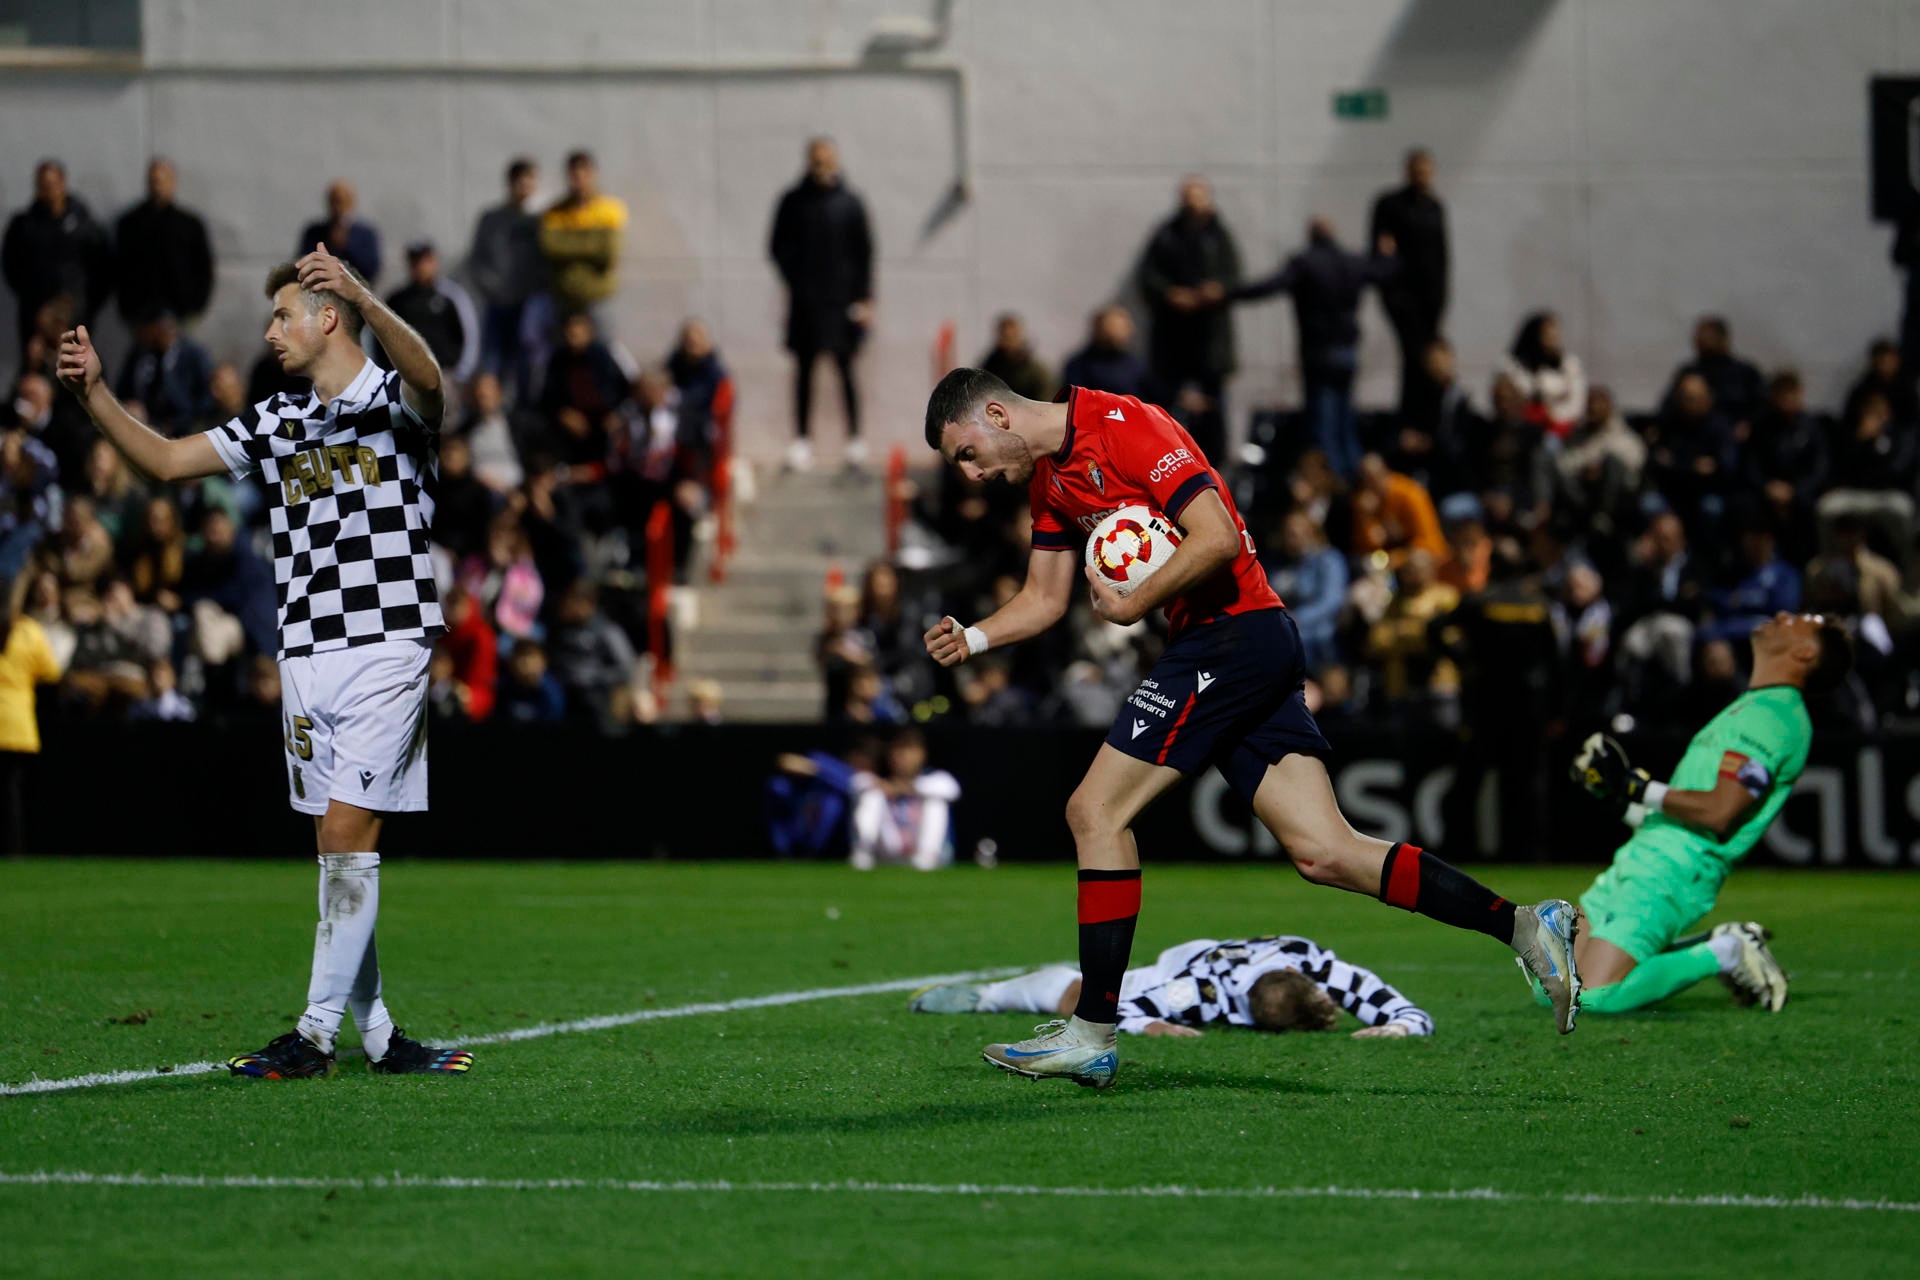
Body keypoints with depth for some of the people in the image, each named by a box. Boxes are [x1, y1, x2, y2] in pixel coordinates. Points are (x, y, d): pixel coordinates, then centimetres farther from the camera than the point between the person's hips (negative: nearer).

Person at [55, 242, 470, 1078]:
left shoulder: (394, 402, -3)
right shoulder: (274, 422, 15)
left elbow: (427, 376, -27)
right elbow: (165, 460, 16)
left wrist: (366, 300, -45)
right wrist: (94, 392, 2)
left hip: (386, 653, -6)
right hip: (305, 657, 6)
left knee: (347, 836, -10)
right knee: (337, 849, 6)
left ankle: (317, 1032, -7)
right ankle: (376, 1032, 10)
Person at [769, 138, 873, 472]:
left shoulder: (851, 204, 2)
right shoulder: (793, 203, 4)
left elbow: (864, 253, 4)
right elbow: (778, 247, 8)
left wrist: (864, 299, -1)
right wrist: (794, 280, -8)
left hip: (841, 302, -1)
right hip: (804, 303, 1)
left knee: (845, 369, 0)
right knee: (804, 371, 4)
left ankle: (854, 439, 4)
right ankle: (802, 441, 9)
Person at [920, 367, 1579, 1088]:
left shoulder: (1123, 427, -13)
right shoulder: (1049, 478, 18)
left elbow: (1218, 539, -20)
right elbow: (1045, 598, 23)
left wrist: (1130, 607, -13)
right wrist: (973, 639, 6)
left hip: (1234, 634, -10)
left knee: (1096, 811, -8)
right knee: (1323, 853, 0)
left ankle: (1092, 1035, -5)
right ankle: (1524, 925, -2)